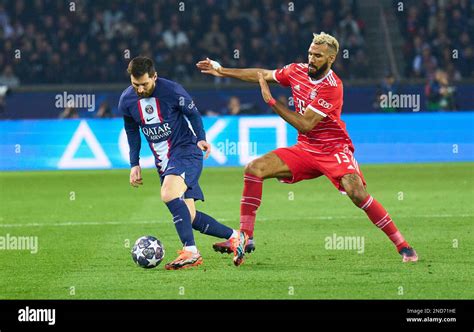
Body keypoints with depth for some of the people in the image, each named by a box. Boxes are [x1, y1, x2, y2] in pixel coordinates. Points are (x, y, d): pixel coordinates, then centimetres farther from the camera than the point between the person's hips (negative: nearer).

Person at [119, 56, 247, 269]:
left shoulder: (172, 91, -15)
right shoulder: (126, 101, -1)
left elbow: (193, 113, 0)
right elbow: (132, 132, 15)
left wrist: (200, 138, -15)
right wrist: (134, 164, 10)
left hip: (186, 151, -6)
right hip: (163, 161, 6)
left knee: (169, 194, -32)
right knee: (189, 217, 0)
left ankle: (190, 252, -31)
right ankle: (234, 237, 17)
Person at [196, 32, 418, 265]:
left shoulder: (332, 87, -21)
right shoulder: (297, 71, 0)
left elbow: (305, 124, -24)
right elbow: (263, 75, 18)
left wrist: (271, 101, -21)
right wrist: (223, 71, 20)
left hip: (334, 150, -6)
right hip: (304, 150, 6)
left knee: (357, 193, -27)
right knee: (254, 169, -9)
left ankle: (402, 246, -16)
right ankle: (245, 237, -6)